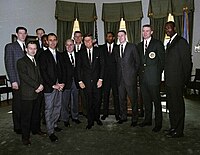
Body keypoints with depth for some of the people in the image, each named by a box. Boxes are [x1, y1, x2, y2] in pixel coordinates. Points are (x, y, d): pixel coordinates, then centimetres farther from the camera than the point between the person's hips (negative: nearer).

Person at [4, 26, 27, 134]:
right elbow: (9, 65, -6)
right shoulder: (10, 47, -1)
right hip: (18, 82, -4)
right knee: (17, 105, 5)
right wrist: (13, 81, -12)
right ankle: (18, 127, 19)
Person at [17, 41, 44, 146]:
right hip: (27, 94, -6)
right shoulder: (21, 62, -5)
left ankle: (36, 129, 34)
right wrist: (37, 86, -16)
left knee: (36, 113, 16)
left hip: (37, 93, 6)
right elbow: (25, 77, -15)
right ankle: (25, 137, 15)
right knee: (26, 116, 3)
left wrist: (41, 85, -5)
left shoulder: (37, 61, 17)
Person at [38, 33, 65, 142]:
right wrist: (53, 85, -14)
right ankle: (50, 132, 9)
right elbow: (43, 72, -11)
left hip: (59, 86, 6)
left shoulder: (59, 54, 14)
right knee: (49, 109, 0)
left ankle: (54, 124, 30)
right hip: (49, 86, -6)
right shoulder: (43, 55, -5)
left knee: (57, 107, 13)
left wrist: (62, 83, 0)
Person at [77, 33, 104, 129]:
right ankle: (90, 121, 17)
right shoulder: (81, 53, 5)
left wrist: (100, 79, -5)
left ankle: (97, 118, 28)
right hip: (86, 81, 0)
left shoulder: (98, 51, 4)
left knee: (97, 101, 7)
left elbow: (102, 66, 2)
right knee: (89, 102, 5)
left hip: (96, 81, 0)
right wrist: (80, 81, -2)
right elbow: (78, 68, 5)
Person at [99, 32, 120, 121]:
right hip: (105, 74, 1)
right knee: (105, 94, 5)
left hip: (115, 74, -1)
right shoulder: (102, 48, 10)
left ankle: (117, 114, 14)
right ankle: (105, 113, 16)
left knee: (116, 94, 4)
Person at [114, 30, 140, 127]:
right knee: (121, 99, 11)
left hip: (130, 77, -4)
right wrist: (118, 74, 6)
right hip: (120, 77, 5)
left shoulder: (132, 47, 1)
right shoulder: (116, 49, 15)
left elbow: (137, 61, 1)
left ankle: (134, 119, 14)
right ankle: (123, 117, 25)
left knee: (133, 99, 1)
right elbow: (117, 62, 14)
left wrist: (134, 73, -3)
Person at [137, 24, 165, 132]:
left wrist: (158, 73, -5)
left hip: (153, 77, -5)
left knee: (156, 101, 0)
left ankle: (158, 123, 11)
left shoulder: (157, 44, -1)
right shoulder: (139, 45, 16)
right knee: (146, 100, 13)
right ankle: (147, 120, 26)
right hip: (143, 77, 6)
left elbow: (162, 60, -2)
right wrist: (140, 72, 8)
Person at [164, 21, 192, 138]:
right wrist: (166, 78, 14)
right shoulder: (169, 43, 19)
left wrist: (185, 80, -12)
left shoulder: (181, 41, -7)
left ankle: (179, 131, 10)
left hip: (177, 81, -9)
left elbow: (187, 62, -11)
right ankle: (173, 127, 27)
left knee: (178, 105, -1)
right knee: (171, 105, 15)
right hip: (169, 81, 9)